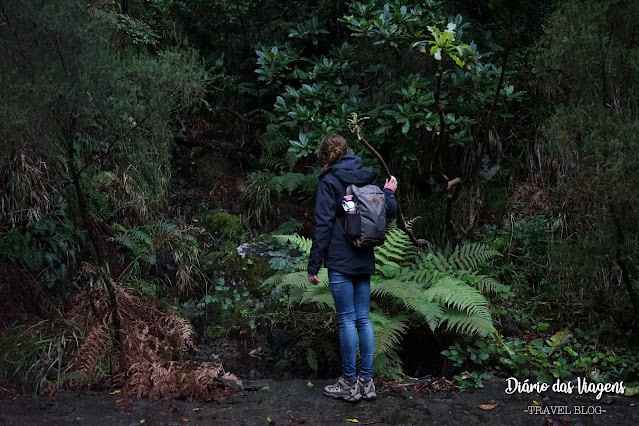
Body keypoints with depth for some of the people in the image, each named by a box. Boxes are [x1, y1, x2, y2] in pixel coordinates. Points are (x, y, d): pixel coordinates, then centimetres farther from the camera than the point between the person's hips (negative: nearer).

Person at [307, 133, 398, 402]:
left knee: (347, 320, -1)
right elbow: (390, 212, 11)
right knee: (363, 319, 10)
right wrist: (389, 193, 32)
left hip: (340, 261, -6)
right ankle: (367, 381, 15)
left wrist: (313, 265, -9)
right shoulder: (366, 178, 11)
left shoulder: (329, 181, -7)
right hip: (364, 260, 6)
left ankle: (349, 384, 6)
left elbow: (323, 225, -12)